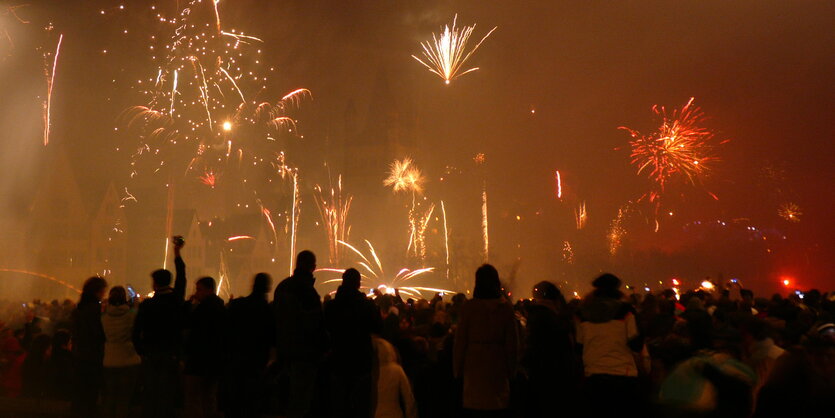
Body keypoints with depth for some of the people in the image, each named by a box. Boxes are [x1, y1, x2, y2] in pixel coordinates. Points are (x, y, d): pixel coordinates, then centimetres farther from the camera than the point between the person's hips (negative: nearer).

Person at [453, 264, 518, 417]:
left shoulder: (469, 307, -7)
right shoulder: (506, 308, -3)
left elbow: (460, 341, -3)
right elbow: (512, 343, 1)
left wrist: (457, 369, 6)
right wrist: (511, 370, 11)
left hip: (474, 365, -1)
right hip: (498, 365, 2)